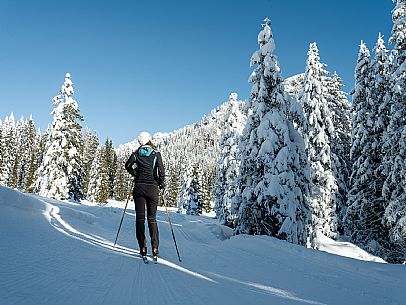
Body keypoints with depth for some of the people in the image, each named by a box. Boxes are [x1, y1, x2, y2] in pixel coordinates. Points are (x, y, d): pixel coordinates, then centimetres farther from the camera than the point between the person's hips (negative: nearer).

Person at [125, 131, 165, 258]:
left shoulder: (137, 153, 6)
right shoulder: (156, 153, 2)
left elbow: (128, 165, -7)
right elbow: (161, 170, -6)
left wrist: (136, 174, 9)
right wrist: (162, 183, 6)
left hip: (139, 187, 1)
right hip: (152, 187, 0)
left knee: (140, 218, 5)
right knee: (152, 218, 8)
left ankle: (142, 247, 0)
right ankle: (155, 247, 1)